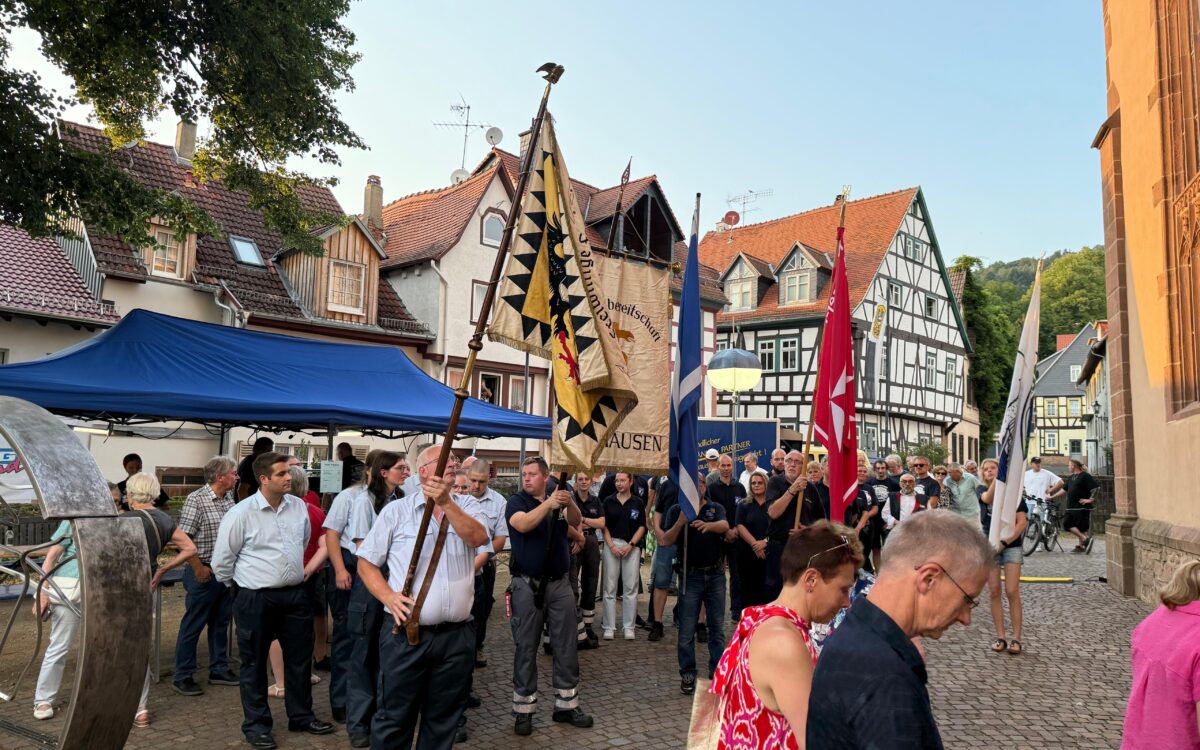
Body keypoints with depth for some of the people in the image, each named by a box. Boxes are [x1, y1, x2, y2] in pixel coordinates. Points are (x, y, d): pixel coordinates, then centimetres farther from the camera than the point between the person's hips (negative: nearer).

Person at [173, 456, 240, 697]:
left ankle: (219, 670, 27)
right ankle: (182, 677, 15)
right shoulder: (196, 500, -14)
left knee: (221, 622, 15)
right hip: (204, 572, -7)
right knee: (193, 625, 3)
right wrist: (199, 569, -15)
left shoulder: (230, 499, 7)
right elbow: (183, 539, -16)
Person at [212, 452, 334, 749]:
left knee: (300, 658, 14)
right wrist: (242, 587, 5)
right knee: (254, 663, 9)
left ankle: (301, 716, 31)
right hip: (255, 599, -5)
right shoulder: (241, 513, -14)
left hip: (295, 594, 5)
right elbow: (222, 560, -6)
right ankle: (256, 724, 25)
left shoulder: (298, 506, 2)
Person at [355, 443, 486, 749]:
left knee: (443, 723, 15)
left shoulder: (467, 505, 6)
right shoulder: (396, 510, 1)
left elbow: (478, 538, -14)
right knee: (394, 720, 7)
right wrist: (388, 597, -11)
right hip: (405, 634, -2)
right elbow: (366, 562, 4)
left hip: (457, 635, 2)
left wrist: (446, 502, -23)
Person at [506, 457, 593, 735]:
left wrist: (569, 503, -34)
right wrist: (549, 504, -36)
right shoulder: (516, 501, -4)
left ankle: (566, 705, 21)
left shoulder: (558, 501, 6)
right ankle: (524, 711, 14)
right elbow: (522, 525, -24)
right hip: (527, 585, -3)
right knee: (526, 648, 4)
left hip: (559, 583, 4)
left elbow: (576, 522, -12)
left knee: (566, 646, 9)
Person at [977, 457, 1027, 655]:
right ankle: (1000, 637, 10)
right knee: (994, 593, 3)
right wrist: (997, 478, -35)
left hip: (1011, 546, -2)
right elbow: (988, 498, -20)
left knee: (1012, 592, -7)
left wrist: (1005, 542, -16)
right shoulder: (981, 489, 5)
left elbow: (1022, 521, -6)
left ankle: (1016, 638, 1)